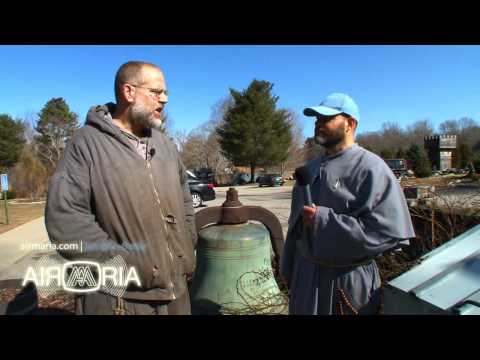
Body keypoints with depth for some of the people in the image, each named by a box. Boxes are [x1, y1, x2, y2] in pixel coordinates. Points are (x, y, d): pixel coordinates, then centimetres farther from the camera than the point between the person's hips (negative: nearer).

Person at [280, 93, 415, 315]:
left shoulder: (370, 169, -15)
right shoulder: (311, 168, 7)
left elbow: (390, 233, -24)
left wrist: (324, 221, -24)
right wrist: (288, 271, 14)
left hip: (347, 282, -6)